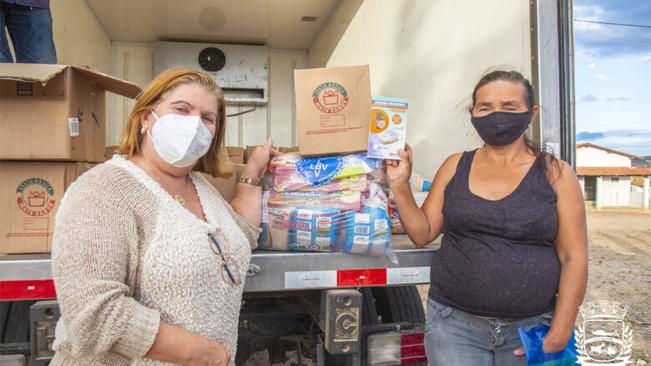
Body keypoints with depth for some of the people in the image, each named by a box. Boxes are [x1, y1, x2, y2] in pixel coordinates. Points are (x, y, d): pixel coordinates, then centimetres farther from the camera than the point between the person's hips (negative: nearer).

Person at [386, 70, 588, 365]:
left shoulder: (555, 174, -3)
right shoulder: (455, 167, 3)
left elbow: (574, 259, -2)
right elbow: (422, 233, 5)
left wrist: (559, 334, -7)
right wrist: (400, 185, -7)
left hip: (530, 327, 0)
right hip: (454, 322, 1)